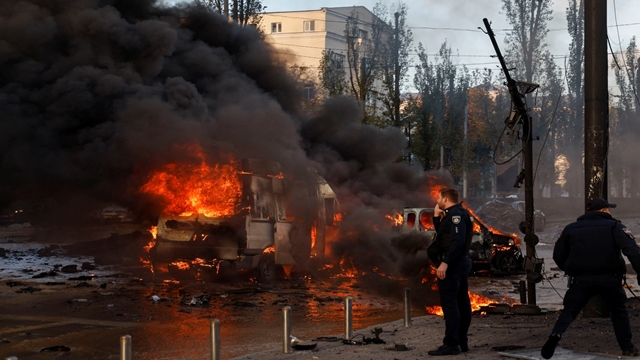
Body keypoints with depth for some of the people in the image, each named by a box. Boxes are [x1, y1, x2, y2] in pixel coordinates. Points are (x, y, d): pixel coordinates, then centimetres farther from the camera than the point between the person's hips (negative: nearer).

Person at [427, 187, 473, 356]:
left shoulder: (455, 214, -15)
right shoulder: (456, 214, 17)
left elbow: (458, 241, -27)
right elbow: (443, 234, 25)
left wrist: (445, 263, -30)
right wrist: (437, 217, 13)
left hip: (453, 264, -11)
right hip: (461, 261, 11)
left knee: (449, 302, -11)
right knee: (461, 302, 12)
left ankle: (451, 344, -12)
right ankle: (462, 342, 17)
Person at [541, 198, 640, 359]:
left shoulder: (571, 229, 12)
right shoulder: (614, 226, 3)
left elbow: (558, 255, 14)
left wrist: (570, 270, 30)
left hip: (581, 279, 1)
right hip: (609, 278, -1)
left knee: (569, 310, 5)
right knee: (619, 311, 19)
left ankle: (556, 333, -22)